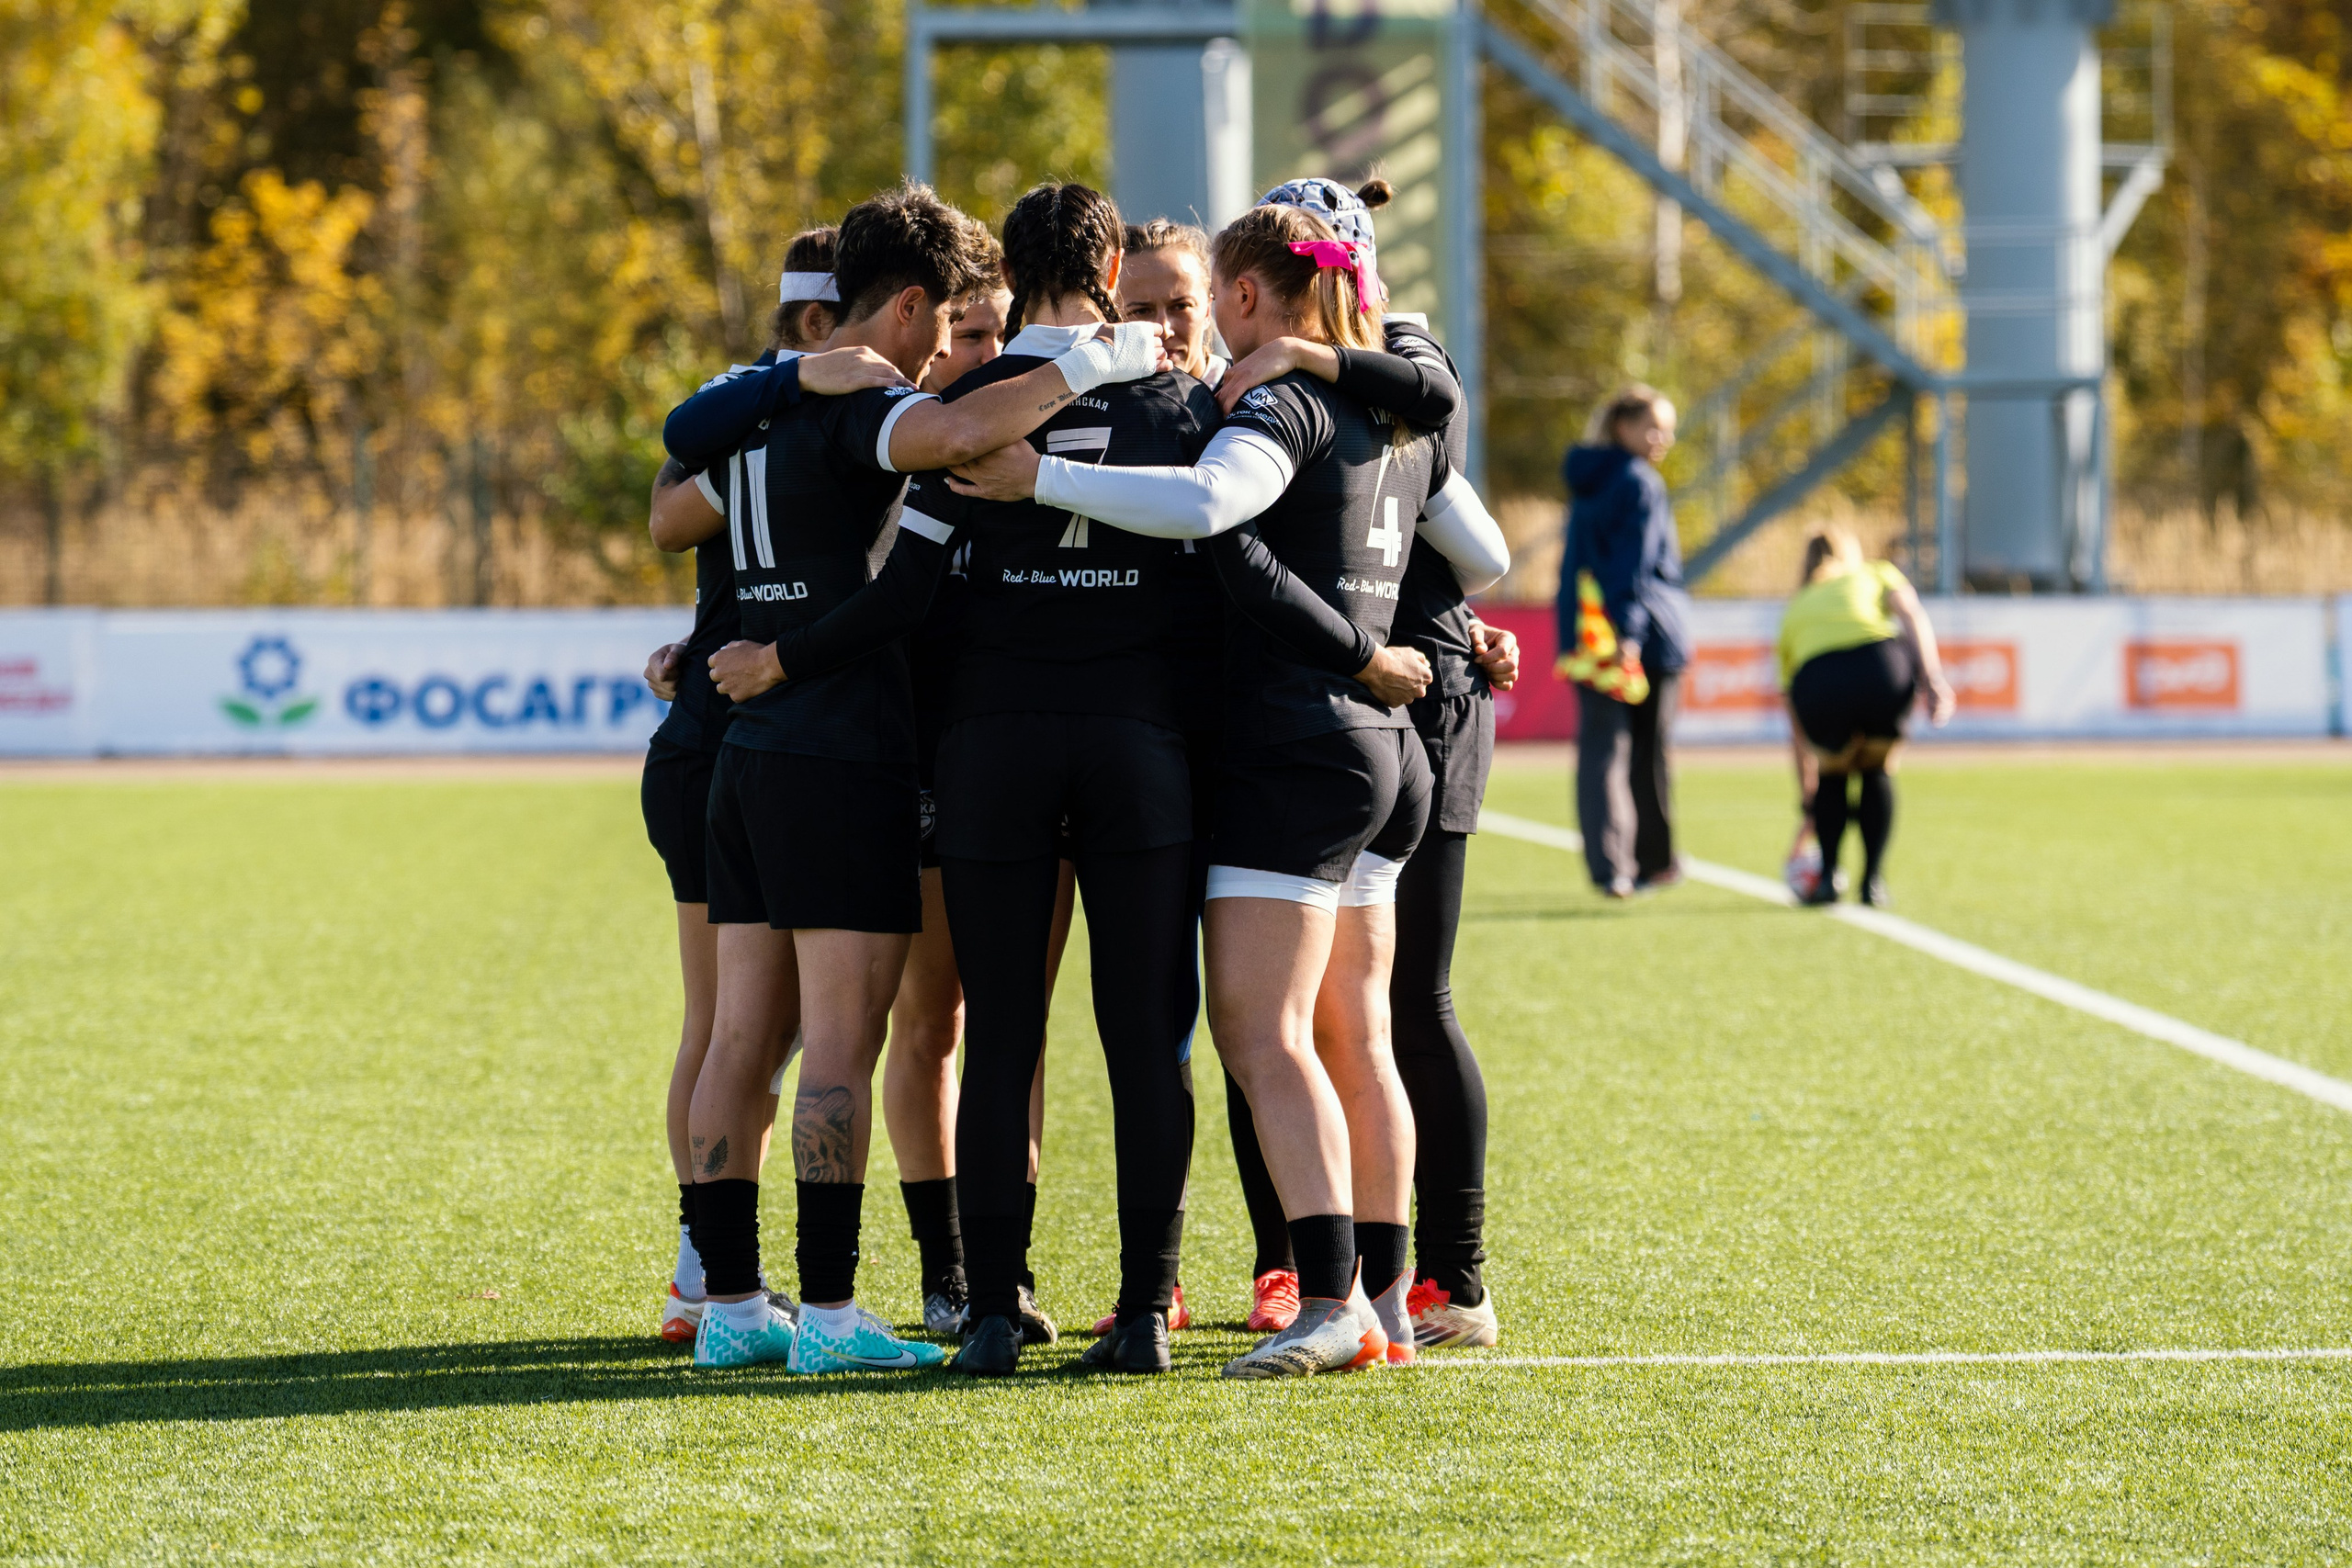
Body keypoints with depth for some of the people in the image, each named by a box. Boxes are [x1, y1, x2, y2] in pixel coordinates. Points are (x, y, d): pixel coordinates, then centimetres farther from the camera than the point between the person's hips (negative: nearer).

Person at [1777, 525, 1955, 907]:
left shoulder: (1794, 610, 39)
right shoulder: (1877, 573, 34)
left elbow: (1796, 726, 42)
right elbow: (1911, 614, 8)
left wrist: (1808, 798, 49)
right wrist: (1933, 678, -3)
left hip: (1818, 682, 1)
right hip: (1884, 669, -1)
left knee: (1832, 775, 31)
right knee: (1877, 771, 26)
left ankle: (1827, 877, 19)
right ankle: (1873, 882, 19)